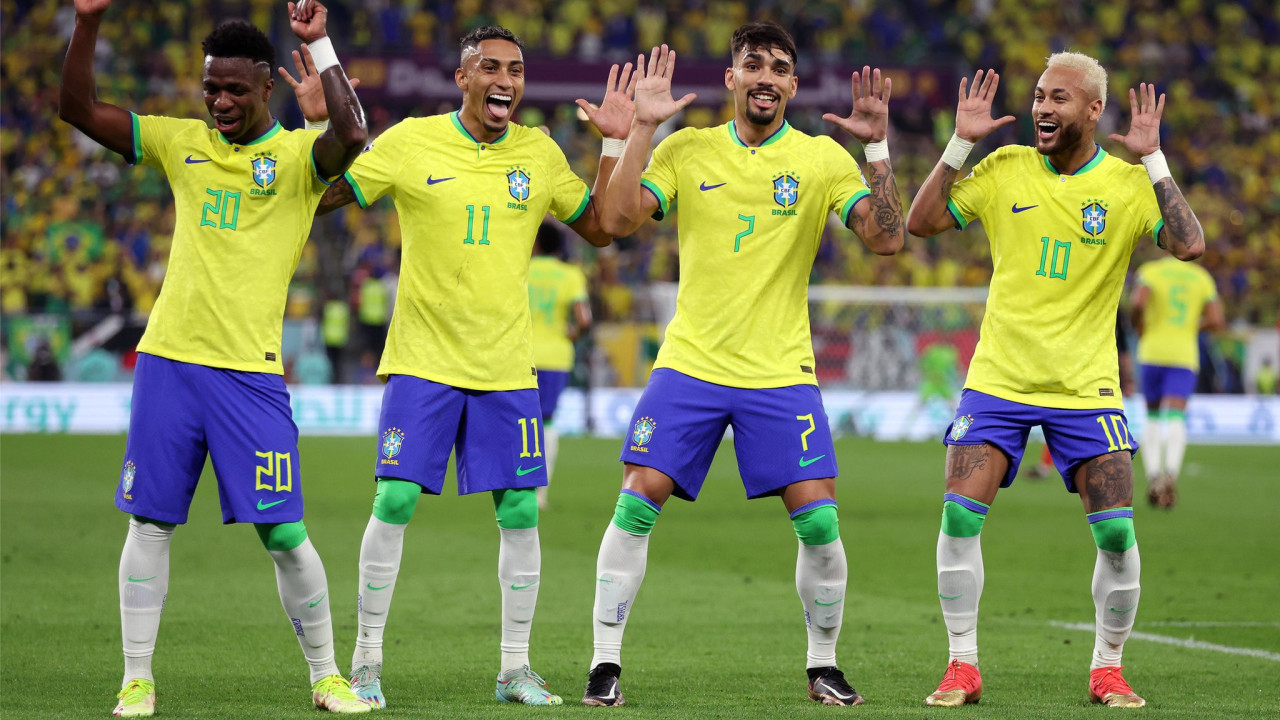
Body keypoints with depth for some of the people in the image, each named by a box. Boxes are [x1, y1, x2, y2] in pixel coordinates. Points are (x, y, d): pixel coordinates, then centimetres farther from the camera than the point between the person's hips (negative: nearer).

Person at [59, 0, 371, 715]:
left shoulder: (297, 154, -1)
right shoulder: (181, 142, 11)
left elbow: (353, 135, -23)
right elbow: (79, 110, 9)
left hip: (251, 370, -3)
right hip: (169, 359, 3)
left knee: (283, 534, -3)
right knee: (151, 523, 3)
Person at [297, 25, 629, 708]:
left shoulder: (538, 152, 5)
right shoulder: (411, 141, -4)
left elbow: (600, 228, 12)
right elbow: (320, 199, 0)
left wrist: (614, 144, 3)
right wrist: (323, 127, -14)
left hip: (506, 366, 3)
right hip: (422, 360, -3)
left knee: (519, 512, 1)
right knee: (394, 502, -7)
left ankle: (515, 670, 12)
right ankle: (365, 664, 4)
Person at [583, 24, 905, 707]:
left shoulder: (822, 159, 1)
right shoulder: (687, 150, 3)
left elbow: (887, 238, -8)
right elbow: (618, 219, -7)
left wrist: (876, 147, -16)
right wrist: (641, 130, -12)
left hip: (781, 371, 0)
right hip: (690, 362, 0)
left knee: (819, 522, -8)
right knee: (636, 505, -9)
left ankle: (822, 665, 11)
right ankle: (606, 663, 1)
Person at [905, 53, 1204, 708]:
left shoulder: (1129, 183, -3)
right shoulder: (1005, 169, 1)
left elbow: (1189, 245, -18)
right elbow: (920, 223, -1)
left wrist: (1152, 159, -18)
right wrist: (960, 144, -8)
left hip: (1085, 385, -1)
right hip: (997, 378, 1)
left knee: (1116, 533, -9)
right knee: (960, 516, -13)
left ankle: (1107, 668, 11)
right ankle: (962, 666, 1)